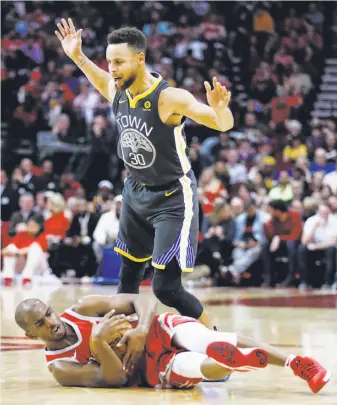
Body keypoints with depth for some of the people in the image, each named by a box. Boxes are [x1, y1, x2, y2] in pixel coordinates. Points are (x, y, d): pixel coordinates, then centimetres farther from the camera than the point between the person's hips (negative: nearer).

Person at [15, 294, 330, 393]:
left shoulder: (83, 309, 2)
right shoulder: (59, 367, -1)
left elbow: (142, 300, 1)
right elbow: (115, 379, -14)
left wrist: (141, 328, -20)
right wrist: (98, 341, -30)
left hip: (162, 330, 0)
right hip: (153, 370, 0)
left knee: (213, 345, -32)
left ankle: (296, 362, -41)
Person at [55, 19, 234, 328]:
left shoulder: (170, 98, -27)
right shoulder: (117, 93, -6)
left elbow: (224, 125, -29)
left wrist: (219, 107, -50)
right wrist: (78, 57, 10)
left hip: (173, 198, -7)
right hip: (136, 193, 7)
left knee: (166, 287, -11)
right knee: (129, 274, 20)